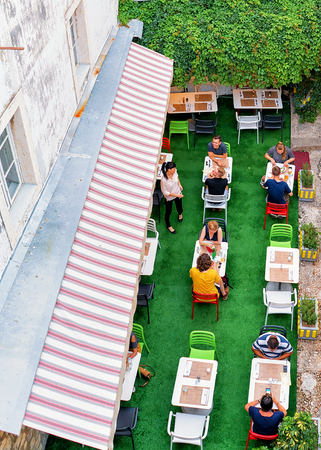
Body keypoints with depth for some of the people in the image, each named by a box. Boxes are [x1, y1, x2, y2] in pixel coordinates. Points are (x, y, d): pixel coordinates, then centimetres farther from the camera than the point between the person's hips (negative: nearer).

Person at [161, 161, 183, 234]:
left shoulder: (174, 172, -21)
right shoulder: (164, 179, -38)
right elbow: (165, 192, -26)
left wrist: (179, 184, -5)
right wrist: (176, 195, -24)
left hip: (178, 194, 5)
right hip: (169, 197, -5)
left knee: (179, 208, 28)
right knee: (168, 212, 18)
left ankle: (180, 214, 66)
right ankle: (168, 226, 45)